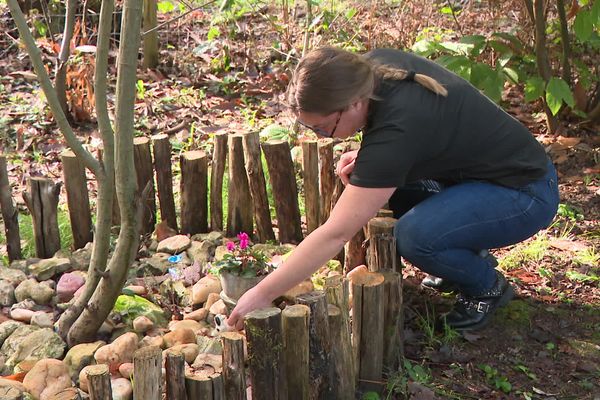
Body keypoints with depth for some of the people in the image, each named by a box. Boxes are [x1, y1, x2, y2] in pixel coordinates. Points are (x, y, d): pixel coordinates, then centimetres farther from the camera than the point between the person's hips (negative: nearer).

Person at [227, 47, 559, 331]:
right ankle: (468, 254, 15)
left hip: (527, 194, -9)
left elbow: (334, 234, -33)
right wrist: (366, 158, -3)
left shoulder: (395, 131, -33)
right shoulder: (376, 66, -10)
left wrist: (263, 294, -28)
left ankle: (488, 286, 1)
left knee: (415, 235, -30)